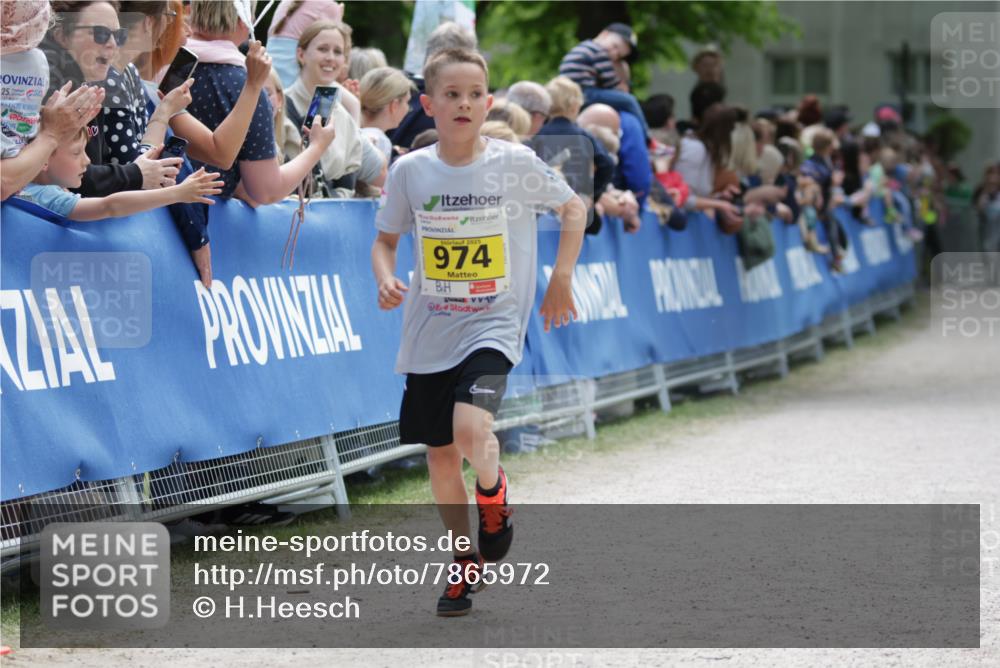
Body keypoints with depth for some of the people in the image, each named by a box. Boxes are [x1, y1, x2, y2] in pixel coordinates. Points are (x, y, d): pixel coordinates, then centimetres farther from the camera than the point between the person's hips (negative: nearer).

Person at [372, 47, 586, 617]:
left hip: (493, 327, -3)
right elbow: (386, 238, 11)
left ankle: (494, 493, 8)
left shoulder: (516, 163, -8)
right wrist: (386, 279, -10)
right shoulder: (411, 170, -2)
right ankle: (466, 562, 29)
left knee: (470, 428, -26)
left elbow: (574, 208, 6)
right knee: (440, 453, 9)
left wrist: (562, 279, 1)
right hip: (429, 333, 3)